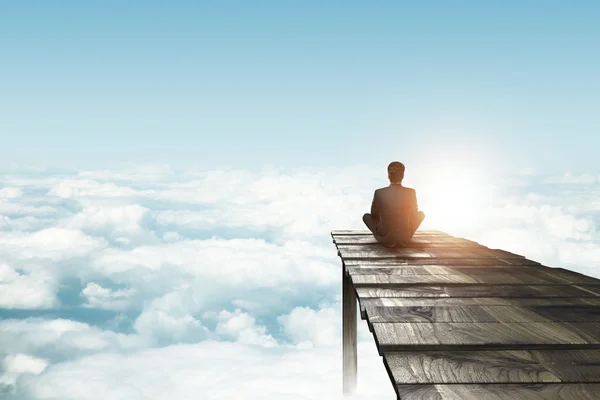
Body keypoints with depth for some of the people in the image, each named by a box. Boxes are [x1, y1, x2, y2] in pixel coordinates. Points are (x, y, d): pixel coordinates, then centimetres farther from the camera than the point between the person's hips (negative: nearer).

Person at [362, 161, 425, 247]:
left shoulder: (379, 193, -15)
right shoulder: (411, 192, -13)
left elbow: (374, 214, 1)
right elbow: (414, 212, 5)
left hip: (385, 239, -1)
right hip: (405, 239, 1)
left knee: (366, 216, 24)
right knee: (421, 214, 25)